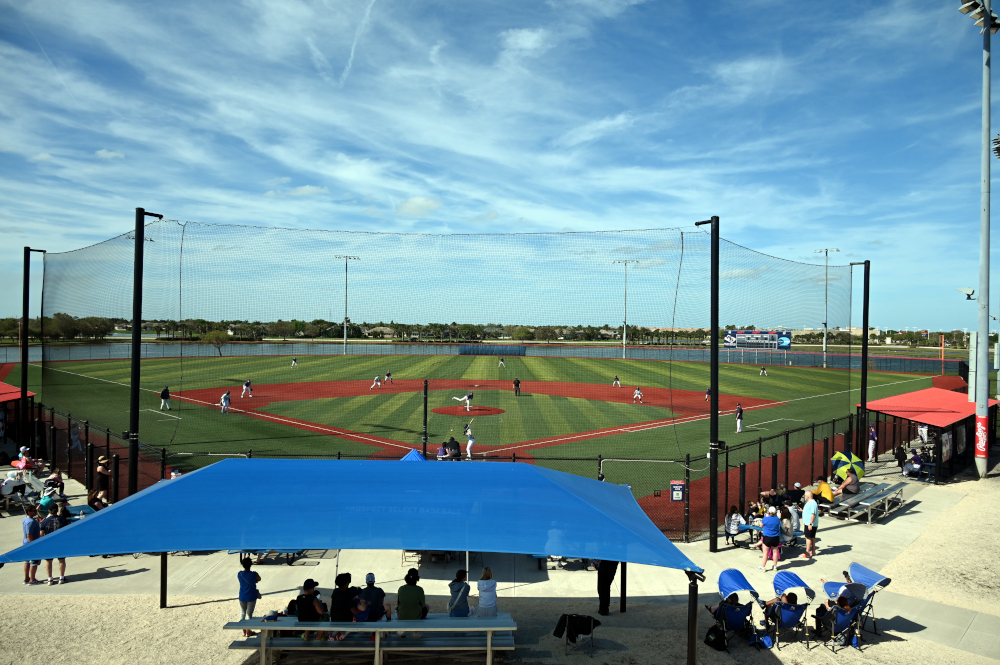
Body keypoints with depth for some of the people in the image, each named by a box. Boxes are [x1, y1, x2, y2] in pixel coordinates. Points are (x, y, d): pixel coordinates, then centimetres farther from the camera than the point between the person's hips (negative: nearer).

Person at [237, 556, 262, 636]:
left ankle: (244, 631, 22)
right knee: (249, 614, 6)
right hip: (251, 597, -3)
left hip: (242, 597, 3)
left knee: (242, 613, 14)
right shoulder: (254, 574, -17)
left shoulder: (239, 574, -8)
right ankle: (248, 632, 13)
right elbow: (259, 579, 1)